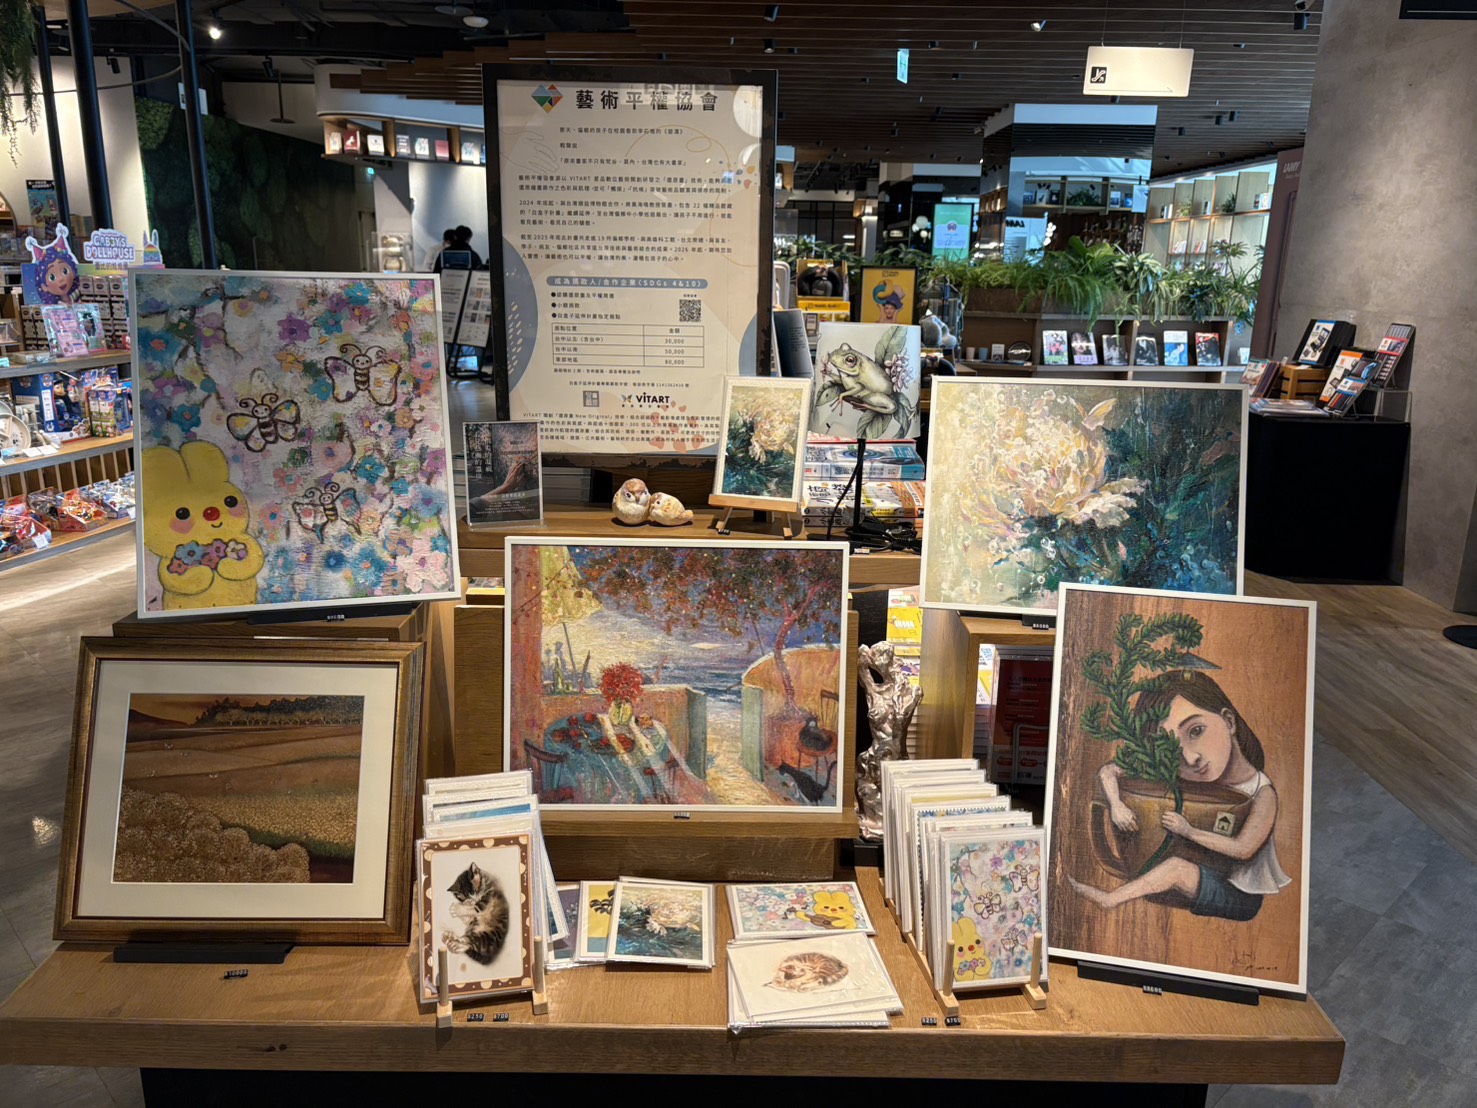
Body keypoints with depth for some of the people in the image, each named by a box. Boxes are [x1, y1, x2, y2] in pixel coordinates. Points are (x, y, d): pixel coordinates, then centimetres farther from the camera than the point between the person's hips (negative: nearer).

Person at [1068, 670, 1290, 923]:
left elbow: (1243, 848, -25)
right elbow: (1108, 772, -7)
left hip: (1241, 896, -6)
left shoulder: (1263, 793, -17)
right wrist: (1115, 804, -25)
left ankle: (1108, 899, -16)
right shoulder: (1178, 777, -8)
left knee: (1177, 867, -24)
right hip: (1205, 881, 6)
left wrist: (1189, 831, -25)